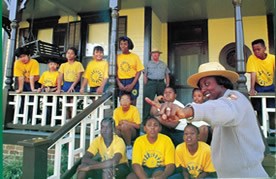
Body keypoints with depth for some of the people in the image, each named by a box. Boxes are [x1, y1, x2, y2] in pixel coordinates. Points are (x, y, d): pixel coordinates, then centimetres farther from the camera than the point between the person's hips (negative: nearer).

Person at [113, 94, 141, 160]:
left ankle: (129, 147, -14)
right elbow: (116, 127, -7)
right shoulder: (117, 110, -7)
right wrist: (121, 126, -28)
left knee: (124, 126, -34)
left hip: (133, 133, -3)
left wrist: (125, 122, -23)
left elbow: (138, 126, -18)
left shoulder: (134, 109, -14)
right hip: (122, 133, 3)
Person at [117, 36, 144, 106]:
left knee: (132, 104, 3)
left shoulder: (135, 56, 0)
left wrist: (132, 85, -9)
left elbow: (139, 72, -1)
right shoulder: (118, 57, 4)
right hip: (121, 83, 1)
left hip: (132, 82, -1)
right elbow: (116, 72, 6)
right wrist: (119, 83, -7)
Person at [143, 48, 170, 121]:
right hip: (151, 83, -3)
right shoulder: (148, 64, 11)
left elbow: (167, 75, 16)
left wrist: (167, 84, 5)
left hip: (161, 83, 3)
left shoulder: (163, 64, 16)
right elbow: (145, 75, 7)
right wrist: (146, 85, -4)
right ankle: (145, 117, -3)